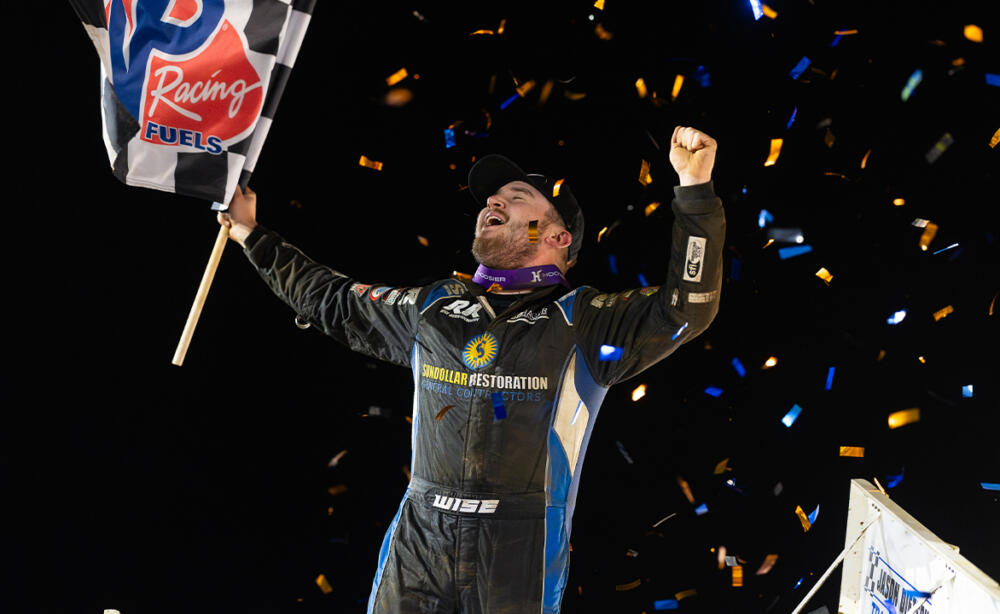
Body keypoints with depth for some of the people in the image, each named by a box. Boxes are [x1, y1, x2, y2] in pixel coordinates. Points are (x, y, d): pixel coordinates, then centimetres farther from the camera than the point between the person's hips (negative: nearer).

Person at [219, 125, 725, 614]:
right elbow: (333, 302, 28)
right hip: (418, 542, 4)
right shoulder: (432, 309, 15)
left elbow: (684, 309, -10)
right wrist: (254, 237, 31)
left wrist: (694, 187, -19)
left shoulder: (580, 323, 2)